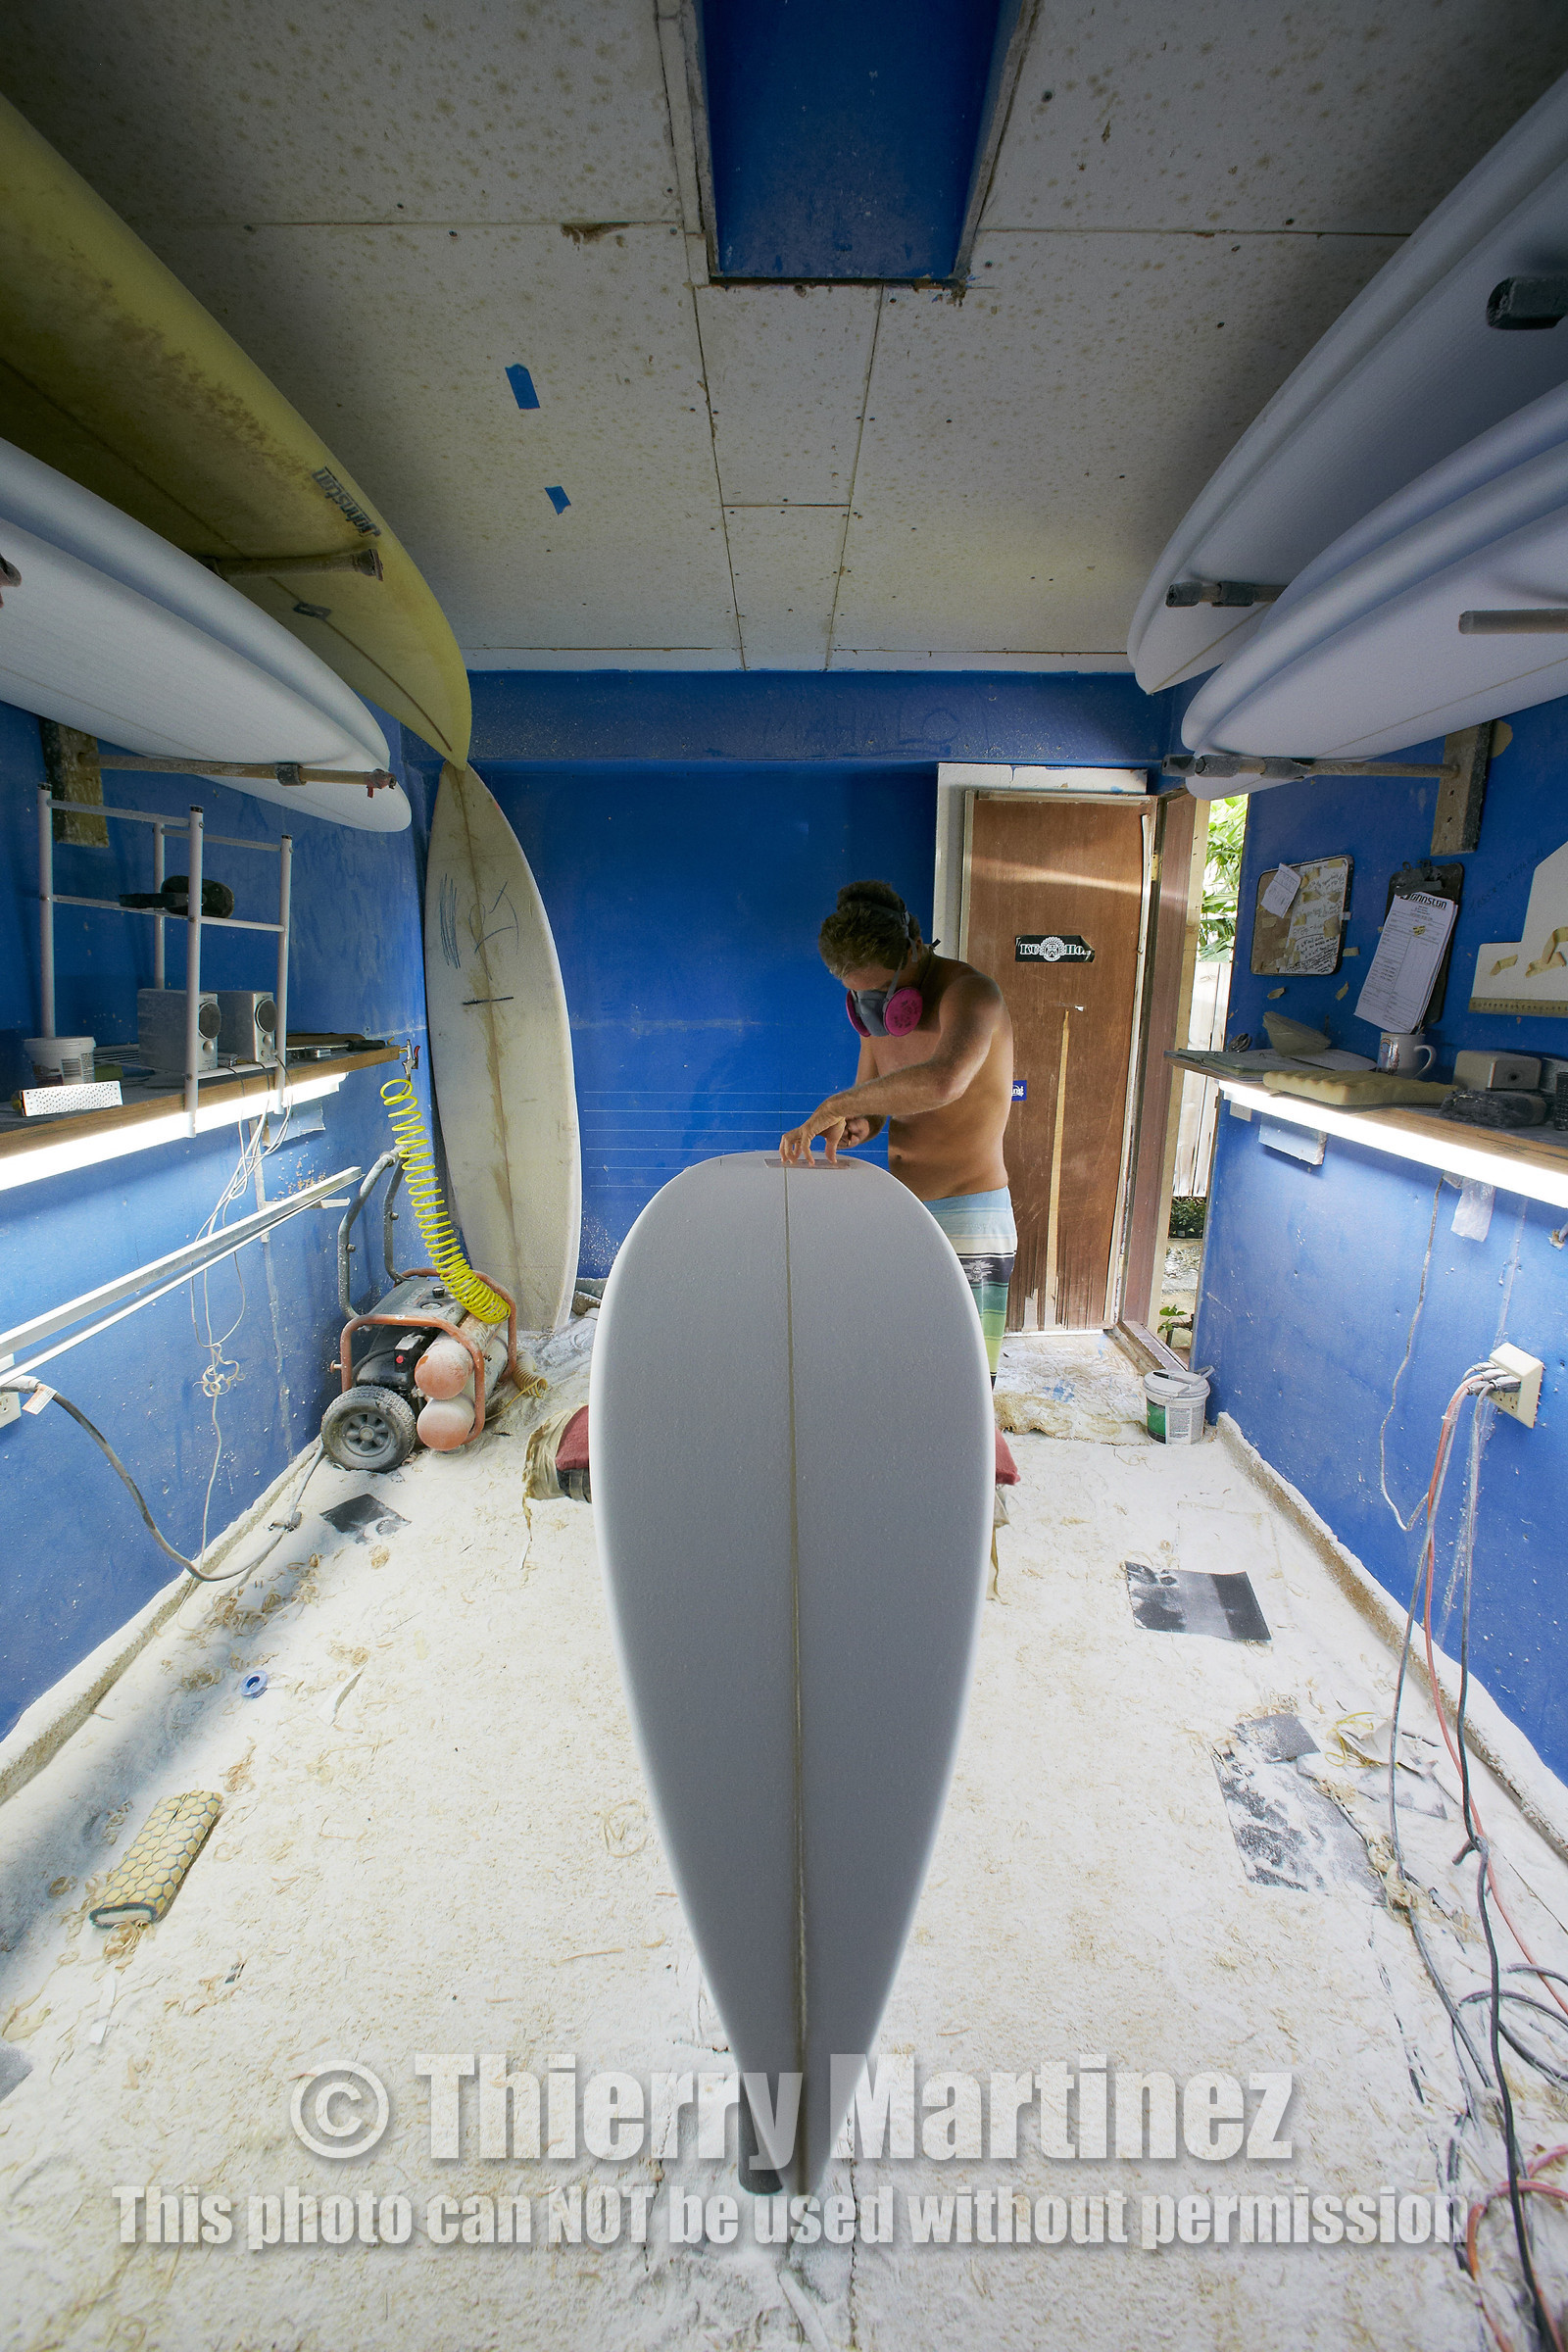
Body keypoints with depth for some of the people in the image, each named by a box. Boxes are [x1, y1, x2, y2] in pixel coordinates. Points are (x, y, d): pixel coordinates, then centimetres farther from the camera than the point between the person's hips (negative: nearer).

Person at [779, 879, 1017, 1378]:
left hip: (967, 1222, -7)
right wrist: (856, 1125, -9)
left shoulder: (969, 992, -19)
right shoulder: (878, 1010, 7)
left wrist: (835, 1105, -32)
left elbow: (944, 1081, -41)